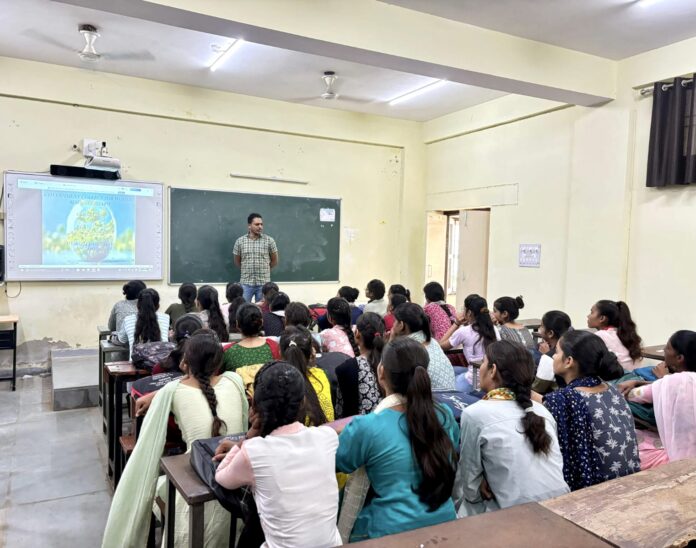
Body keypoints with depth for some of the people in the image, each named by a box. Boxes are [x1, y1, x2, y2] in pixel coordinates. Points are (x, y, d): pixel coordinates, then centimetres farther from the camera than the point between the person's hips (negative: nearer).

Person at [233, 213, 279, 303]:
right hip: (246, 283, 0)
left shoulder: (269, 240, -2)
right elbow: (237, 261, 12)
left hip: (264, 283, 0)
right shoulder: (240, 241, 1)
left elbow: (274, 261, 8)